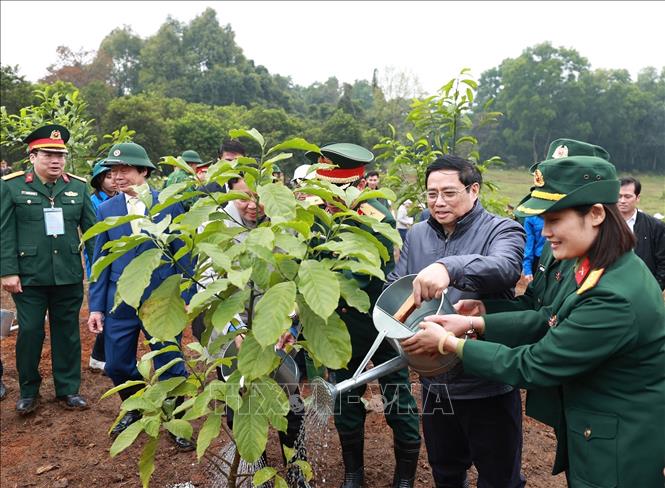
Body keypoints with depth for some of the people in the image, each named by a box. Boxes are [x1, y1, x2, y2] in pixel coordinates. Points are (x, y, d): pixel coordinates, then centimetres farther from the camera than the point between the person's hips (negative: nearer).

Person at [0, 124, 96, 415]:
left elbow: (91, 230, 6)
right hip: (29, 277, -2)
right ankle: (28, 390, 27)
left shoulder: (78, 187, 6)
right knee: (30, 333, 7)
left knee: (68, 333, 11)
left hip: (69, 277, 2)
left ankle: (68, 389, 25)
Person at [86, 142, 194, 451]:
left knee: (170, 366, 6)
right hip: (120, 301, 3)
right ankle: (135, 410, 40)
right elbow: (100, 261, 6)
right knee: (116, 365, 11)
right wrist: (96, 306, 3)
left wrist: (185, 298, -5)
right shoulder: (106, 209, 4)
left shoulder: (170, 205, -3)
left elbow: (183, 255, -1)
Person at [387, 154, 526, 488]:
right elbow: (394, 287, 7)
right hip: (434, 380, 5)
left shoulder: (502, 231, -12)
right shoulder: (417, 235, 5)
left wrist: (449, 267, -51)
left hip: (488, 384, -5)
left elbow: (505, 268, -33)